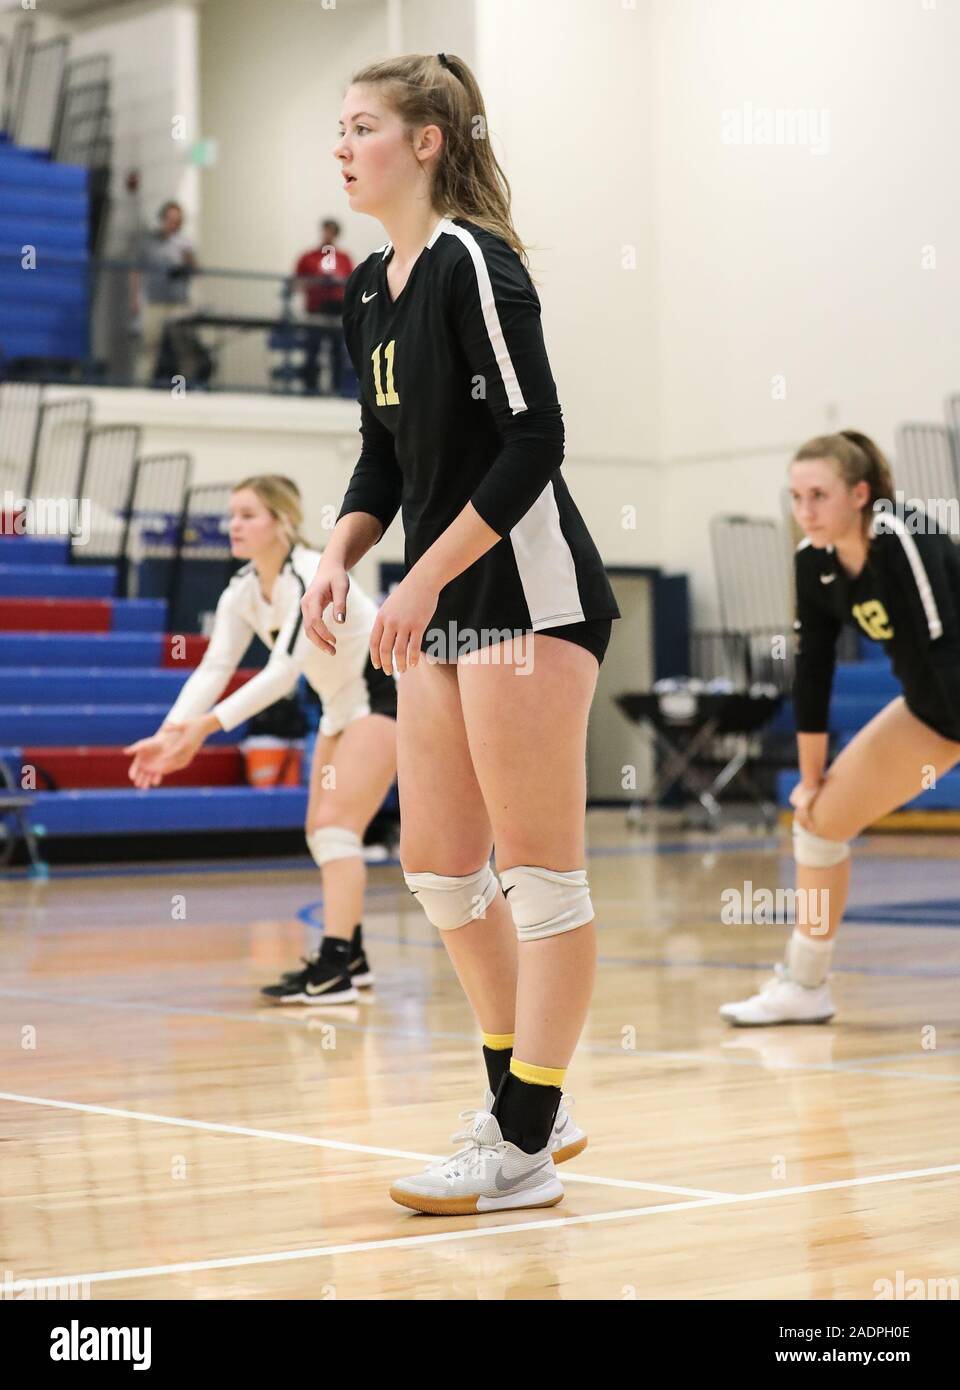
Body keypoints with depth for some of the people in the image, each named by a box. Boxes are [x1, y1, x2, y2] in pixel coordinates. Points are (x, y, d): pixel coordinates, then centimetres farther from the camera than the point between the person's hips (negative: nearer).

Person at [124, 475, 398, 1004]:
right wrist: (168, 735, -25)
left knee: (335, 823, -18)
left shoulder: (311, 577, -29)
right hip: (342, 700, 9)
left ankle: (335, 974, -23)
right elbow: (214, 667, -10)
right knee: (321, 831, 11)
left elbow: (282, 672, -36)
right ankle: (350, 956, 24)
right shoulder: (243, 589, -3)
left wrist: (207, 725, -43)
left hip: (387, 691, -9)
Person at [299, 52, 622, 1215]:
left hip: (529, 593, -9)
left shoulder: (474, 264, -12)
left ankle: (522, 1149, 1)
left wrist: (424, 580, -19)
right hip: (443, 609, 9)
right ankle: (530, 1105, 24)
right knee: (437, 866, 11)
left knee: (536, 866, -4)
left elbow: (533, 441, -18)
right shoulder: (367, 291, 13)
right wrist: (340, 555, 3)